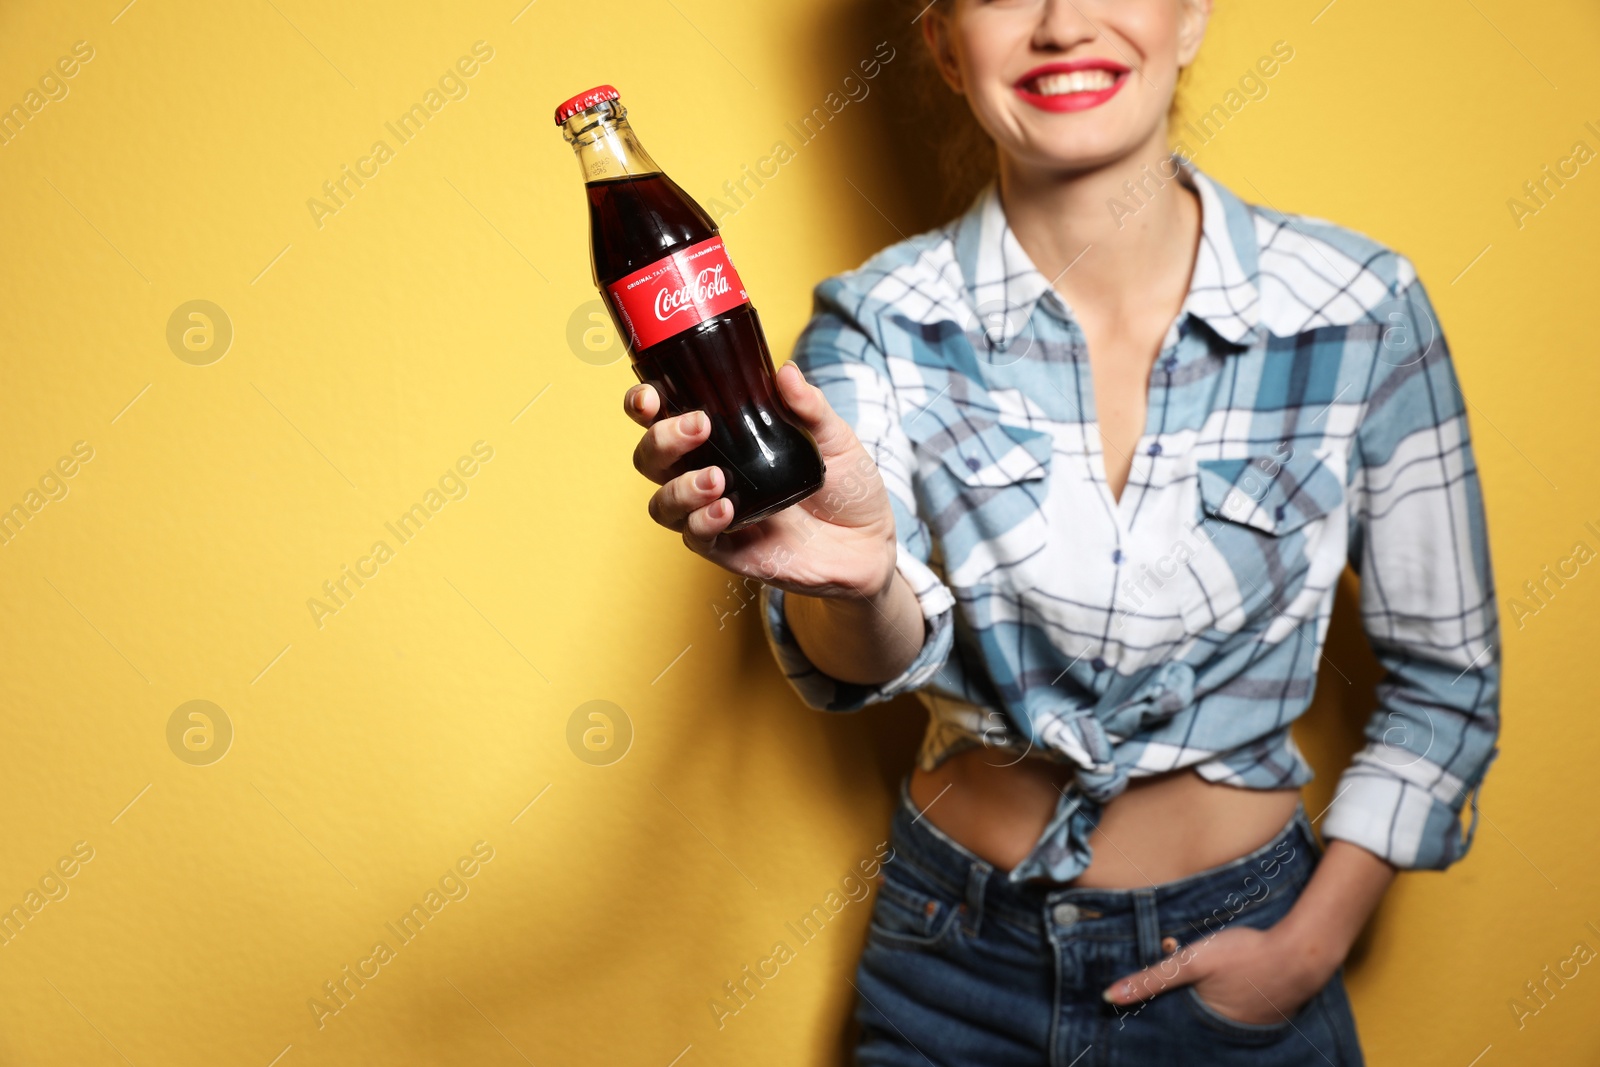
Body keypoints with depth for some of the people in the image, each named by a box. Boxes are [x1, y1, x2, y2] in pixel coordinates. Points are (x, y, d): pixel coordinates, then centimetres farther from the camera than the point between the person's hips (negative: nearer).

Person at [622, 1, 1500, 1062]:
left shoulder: (1362, 308, -11)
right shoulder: (885, 322, -11)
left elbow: (1447, 675, -2)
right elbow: (888, 654, -23)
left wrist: (1309, 945, -6)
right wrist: (856, 580, -45)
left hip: (1232, 949, 0)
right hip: (958, 939, 1)